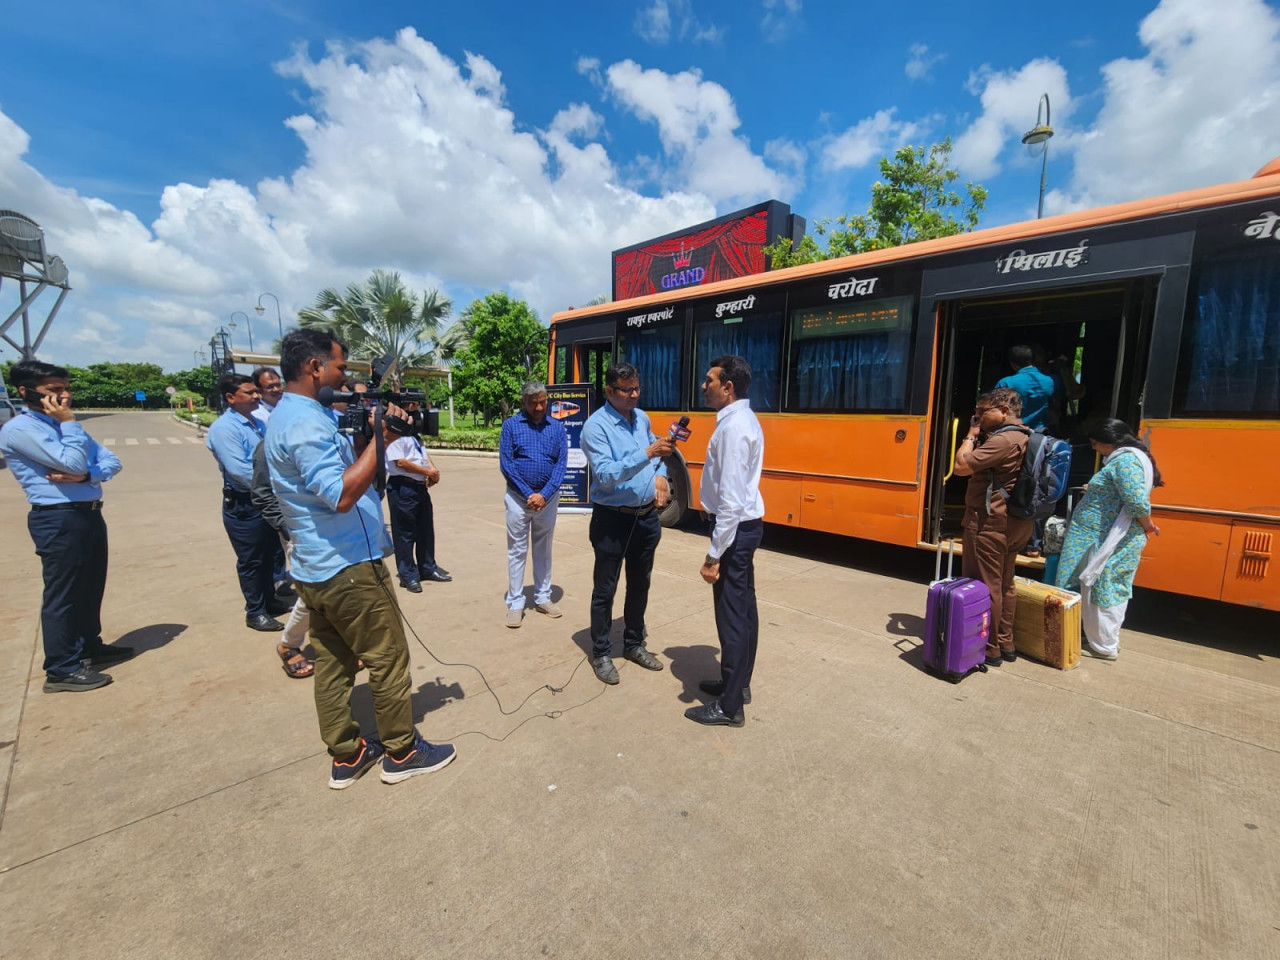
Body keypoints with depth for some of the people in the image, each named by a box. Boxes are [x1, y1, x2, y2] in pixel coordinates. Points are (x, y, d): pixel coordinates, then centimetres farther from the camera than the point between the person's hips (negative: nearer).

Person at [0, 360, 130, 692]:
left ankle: (90, 646, 33)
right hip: (58, 520, -8)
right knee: (62, 594, 0)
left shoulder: (62, 424, 16)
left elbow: (111, 461, 7)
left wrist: (85, 475, -13)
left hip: (89, 514, 8)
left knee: (91, 588, 18)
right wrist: (69, 423, -10)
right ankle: (61, 669, 11)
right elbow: (73, 462, -22)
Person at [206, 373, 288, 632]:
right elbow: (240, 471, -24)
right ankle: (255, 612, 19)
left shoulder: (257, 423, 10)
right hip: (243, 506, -8)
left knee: (268, 556, 19)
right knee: (251, 561, 5)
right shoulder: (224, 428, -16)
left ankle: (270, 601, 35)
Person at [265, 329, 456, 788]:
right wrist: (380, 438, -24)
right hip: (348, 568, -10)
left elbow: (341, 469, 17)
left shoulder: (288, 415, 13)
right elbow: (341, 494, -29)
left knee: (332, 662, 16)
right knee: (388, 658, 4)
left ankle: (345, 756, 29)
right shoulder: (305, 423, -20)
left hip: (315, 569, 10)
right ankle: (401, 753, 19)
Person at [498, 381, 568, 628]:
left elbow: (561, 464, -3)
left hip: (548, 497, 2)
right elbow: (505, 464, -7)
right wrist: (528, 494, -13)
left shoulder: (557, 427, 3)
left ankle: (543, 598, 26)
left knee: (544, 549, 13)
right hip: (519, 497, -2)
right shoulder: (511, 425, -2)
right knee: (517, 550, 5)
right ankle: (515, 603, 15)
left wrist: (544, 495, -14)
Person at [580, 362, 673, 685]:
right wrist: (647, 453, -33)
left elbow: (656, 455, 19)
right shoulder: (596, 425, -15)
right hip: (612, 519, -6)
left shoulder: (642, 418, 6)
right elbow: (606, 475, -26)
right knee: (605, 589, 7)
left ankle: (634, 644, 36)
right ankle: (600, 653, 25)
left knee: (640, 585, 18)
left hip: (646, 516, 7)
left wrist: (660, 476, -2)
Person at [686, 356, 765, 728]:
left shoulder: (733, 427, -22)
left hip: (735, 528, -11)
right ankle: (738, 683, 36)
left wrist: (714, 554, -23)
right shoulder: (743, 419, 11)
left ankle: (729, 706, 16)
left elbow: (731, 500, -26)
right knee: (743, 607, 19)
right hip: (747, 524, 11)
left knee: (731, 614, 1)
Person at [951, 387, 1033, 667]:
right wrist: (981, 436, 7)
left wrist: (972, 435, -10)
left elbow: (961, 466, -24)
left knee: (983, 587, 1)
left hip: (989, 524, -10)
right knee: (1004, 585, 18)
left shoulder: (1003, 440, -21)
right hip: (1015, 523, 10)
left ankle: (989, 649, 11)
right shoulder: (1025, 438, 13)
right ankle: (1005, 645, 30)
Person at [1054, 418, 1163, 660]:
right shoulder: (1127, 458, 12)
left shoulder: (1125, 461, -19)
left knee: (1101, 592, 1)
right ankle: (1105, 641, 30)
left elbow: (1137, 501, -25)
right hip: (1108, 540, 10)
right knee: (1111, 592, 18)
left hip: (1108, 542, -10)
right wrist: (1093, 491, 18)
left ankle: (1104, 647, 14)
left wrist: (1147, 526, -10)